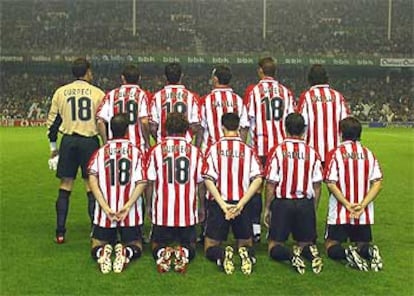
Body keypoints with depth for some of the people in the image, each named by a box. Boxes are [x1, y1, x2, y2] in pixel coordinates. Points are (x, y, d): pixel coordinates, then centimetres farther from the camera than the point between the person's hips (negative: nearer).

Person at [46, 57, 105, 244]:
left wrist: (53, 147, 15)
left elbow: (53, 121, 8)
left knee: (65, 186, 8)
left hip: (68, 141, 2)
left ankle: (60, 233, 8)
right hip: (89, 141, -2)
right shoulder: (97, 93, 0)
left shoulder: (60, 92, 7)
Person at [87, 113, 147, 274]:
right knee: (135, 247, 14)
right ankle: (126, 252, -20)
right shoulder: (136, 152, 1)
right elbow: (141, 182, -10)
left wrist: (106, 208, -10)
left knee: (97, 246, 17)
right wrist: (127, 206, -13)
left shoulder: (100, 152, 4)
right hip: (131, 213, -1)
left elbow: (92, 181, -8)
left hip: (105, 212, 1)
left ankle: (102, 252, -18)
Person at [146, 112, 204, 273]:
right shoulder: (194, 151, -1)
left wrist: (148, 205, 16)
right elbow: (200, 183, 5)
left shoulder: (156, 150, -2)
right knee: (189, 246, 16)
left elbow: (150, 182, 2)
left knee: (158, 245, 17)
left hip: (162, 211, 0)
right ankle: (184, 253, -17)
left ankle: (163, 253, -17)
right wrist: (201, 207, 17)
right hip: (188, 212, 0)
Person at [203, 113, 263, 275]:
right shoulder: (248, 150, 1)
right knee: (246, 244, 17)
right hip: (242, 204, 1)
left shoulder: (214, 149, -2)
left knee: (210, 248, 11)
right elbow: (258, 179, -9)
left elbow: (208, 180, -11)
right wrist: (240, 204, -11)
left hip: (218, 203, -1)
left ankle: (222, 255, -23)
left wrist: (223, 205, -11)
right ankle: (246, 253, -18)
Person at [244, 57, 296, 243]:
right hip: (282, 146, 3)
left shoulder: (253, 91, -2)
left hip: (259, 147, -2)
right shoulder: (286, 92, 7)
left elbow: (248, 120, -3)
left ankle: (255, 229, 4)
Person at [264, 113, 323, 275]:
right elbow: (317, 186, 4)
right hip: (306, 204, 2)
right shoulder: (312, 153, 1)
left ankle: (291, 255, -23)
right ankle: (310, 251, -18)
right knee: (305, 242, 17)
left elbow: (271, 184, -7)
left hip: (282, 203, -2)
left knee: (275, 246, 9)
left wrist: (267, 208, 5)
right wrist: (313, 209, 16)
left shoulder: (277, 151, -7)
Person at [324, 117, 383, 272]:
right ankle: (369, 251, -15)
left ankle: (347, 253, -22)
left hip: (339, 213, -3)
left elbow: (331, 184, -14)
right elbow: (378, 182, -4)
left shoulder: (335, 153, -7)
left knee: (331, 246, 10)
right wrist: (362, 205, -10)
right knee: (362, 244, 19)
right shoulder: (369, 154, 4)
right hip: (364, 214, 3)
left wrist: (348, 205, -12)